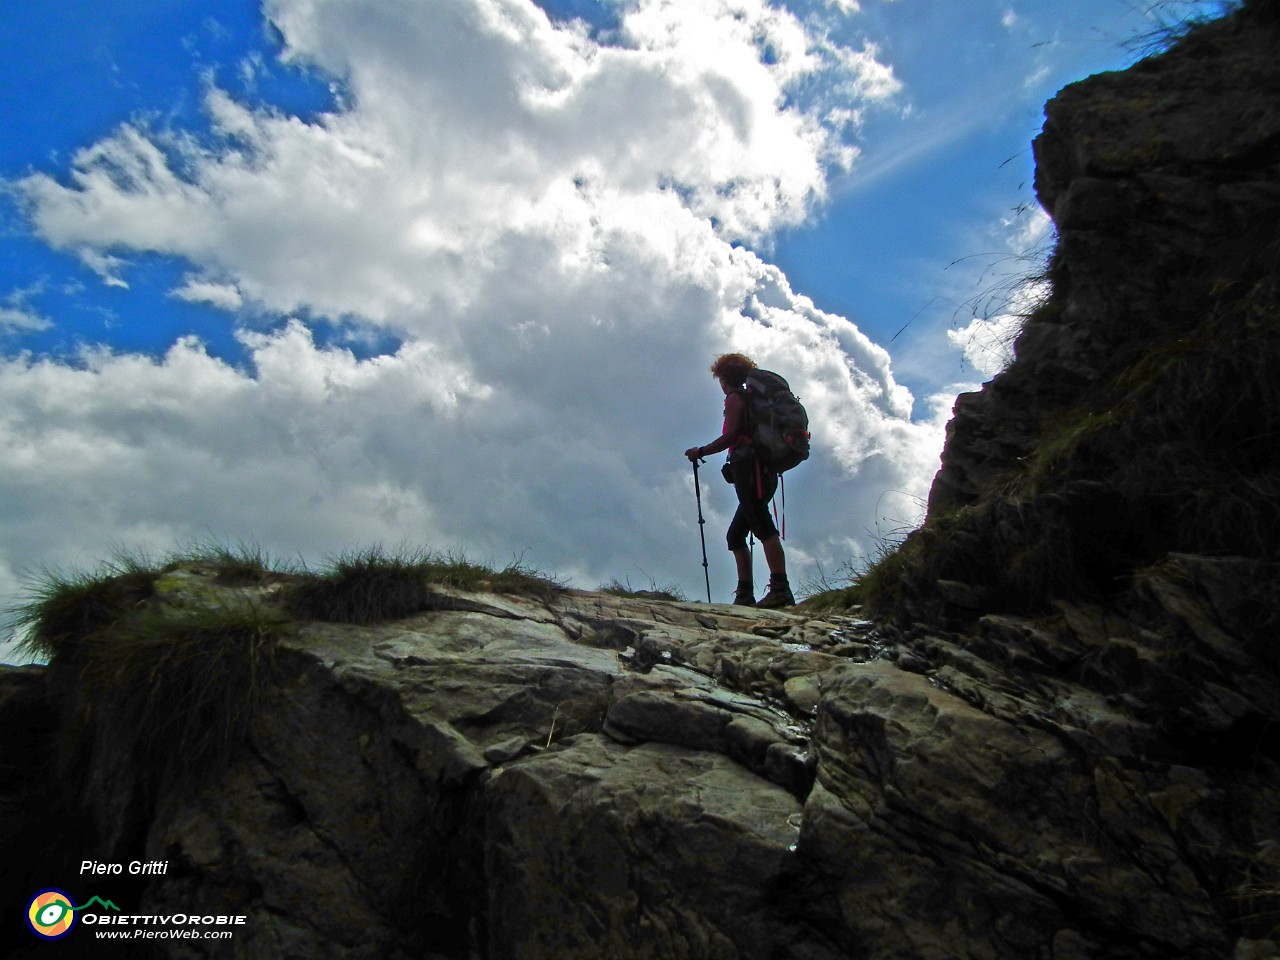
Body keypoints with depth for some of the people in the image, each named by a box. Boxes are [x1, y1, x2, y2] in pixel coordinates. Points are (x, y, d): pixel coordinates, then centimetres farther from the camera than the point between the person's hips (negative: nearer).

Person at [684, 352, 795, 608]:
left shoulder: (735, 398, 2)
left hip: (748, 467, -10)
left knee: (762, 526, -20)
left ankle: (780, 589, -30)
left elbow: (731, 435, -11)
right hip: (765, 471, 10)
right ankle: (745, 594, 5)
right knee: (735, 535, 11)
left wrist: (700, 452, -1)